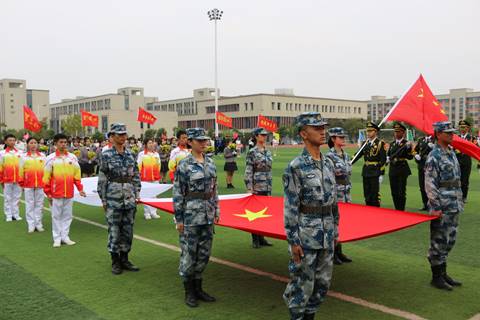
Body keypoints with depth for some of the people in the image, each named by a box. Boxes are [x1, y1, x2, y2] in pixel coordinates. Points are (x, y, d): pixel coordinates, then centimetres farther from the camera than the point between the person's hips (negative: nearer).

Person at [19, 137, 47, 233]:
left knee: (39, 204, 7)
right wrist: (21, 183, 5)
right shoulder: (24, 157, 3)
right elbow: (21, 171, 5)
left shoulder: (43, 156, 5)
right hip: (28, 185, -1)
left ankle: (38, 224, 15)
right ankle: (31, 225, 10)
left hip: (40, 185, 1)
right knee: (30, 205, 4)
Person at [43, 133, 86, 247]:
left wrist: (80, 188, 4)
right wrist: (48, 193, -3)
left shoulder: (73, 157, 5)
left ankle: (65, 237, 19)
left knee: (67, 215, 9)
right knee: (56, 216, 5)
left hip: (69, 193, 3)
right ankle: (57, 238, 13)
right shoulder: (51, 158, -3)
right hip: (56, 193, -3)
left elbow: (77, 174, 9)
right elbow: (46, 177, -1)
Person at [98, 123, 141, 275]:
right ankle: (115, 262, 15)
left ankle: (124, 259, 23)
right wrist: (103, 199, -6)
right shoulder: (106, 155, -4)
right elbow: (102, 179, -4)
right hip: (113, 199, -4)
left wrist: (137, 193, 5)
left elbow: (136, 175, 12)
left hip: (130, 199, 4)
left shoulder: (130, 154, 7)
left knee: (128, 230, 10)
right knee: (114, 231, 3)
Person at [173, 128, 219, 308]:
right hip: (191, 216, -6)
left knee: (204, 253, 13)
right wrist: (178, 219, -11)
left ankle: (198, 287, 28)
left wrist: (216, 211, 13)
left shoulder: (210, 163, 8)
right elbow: (177, 194, -10)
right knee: (189, 254, 5)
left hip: (207, 216, 6)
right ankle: (189, 292, 19)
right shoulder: (184, 165, -10)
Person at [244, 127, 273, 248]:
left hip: (267, 187, 6)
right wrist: (249, 188, -15)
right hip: (257, 187, -6)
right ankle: (255, 239, 10)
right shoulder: (252, 152, -8)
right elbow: (248, 171, -11)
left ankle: (261, 237, 20)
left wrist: (270, 186, 16)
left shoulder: (268, 152, 12)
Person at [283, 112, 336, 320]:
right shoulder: (296, 167, -13)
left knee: (323, 281, 16)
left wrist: (333, 230, 16)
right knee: (302, 282, 4)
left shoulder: (328, 163, 8)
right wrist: (293, 241, -15)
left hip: (326, 232, 7)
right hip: (306, 232, -7)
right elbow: (290, 207, -14)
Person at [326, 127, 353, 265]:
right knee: (334, 222, -1)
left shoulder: (346, 155, 11)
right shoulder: (329, 156, -13)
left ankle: (339, 252, 21)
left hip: (345, 194, 7)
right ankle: (333, 252, 10)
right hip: (335, 194, -7)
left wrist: (348, 195, 18)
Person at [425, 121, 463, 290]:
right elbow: (430, 185, -18)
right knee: (439, 242, 0)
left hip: (454, 207, 9)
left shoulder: (451, 152, 12)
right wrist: (436, 207, -21)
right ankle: (436, 277, 11)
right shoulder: (434, 157, -14)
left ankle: (443, 273, 27)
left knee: (449, 241, 15)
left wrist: (459, 202, 17)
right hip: (442, 208, -9)